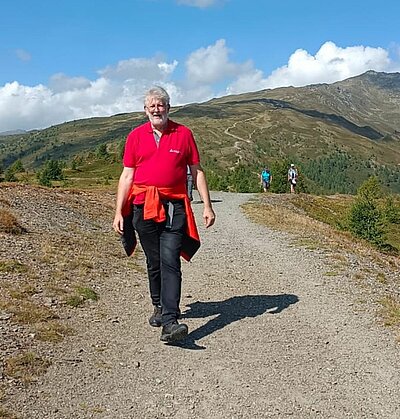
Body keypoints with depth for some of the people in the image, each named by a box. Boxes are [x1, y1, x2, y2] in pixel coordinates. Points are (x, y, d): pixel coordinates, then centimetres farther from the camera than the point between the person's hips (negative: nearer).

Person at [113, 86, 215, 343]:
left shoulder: (184, 134, 6)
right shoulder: (136, 136, 8)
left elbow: (197, 171, 8)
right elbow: (127, 176, 8)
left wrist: (207, 206, 2)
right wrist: (119, 212, 2)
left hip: (174, 208, -2)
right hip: (143, 207, 2)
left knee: (170, 261, -12)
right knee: (153, 262, 11)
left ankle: (170, 322, -16)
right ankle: (160, 307, 31)